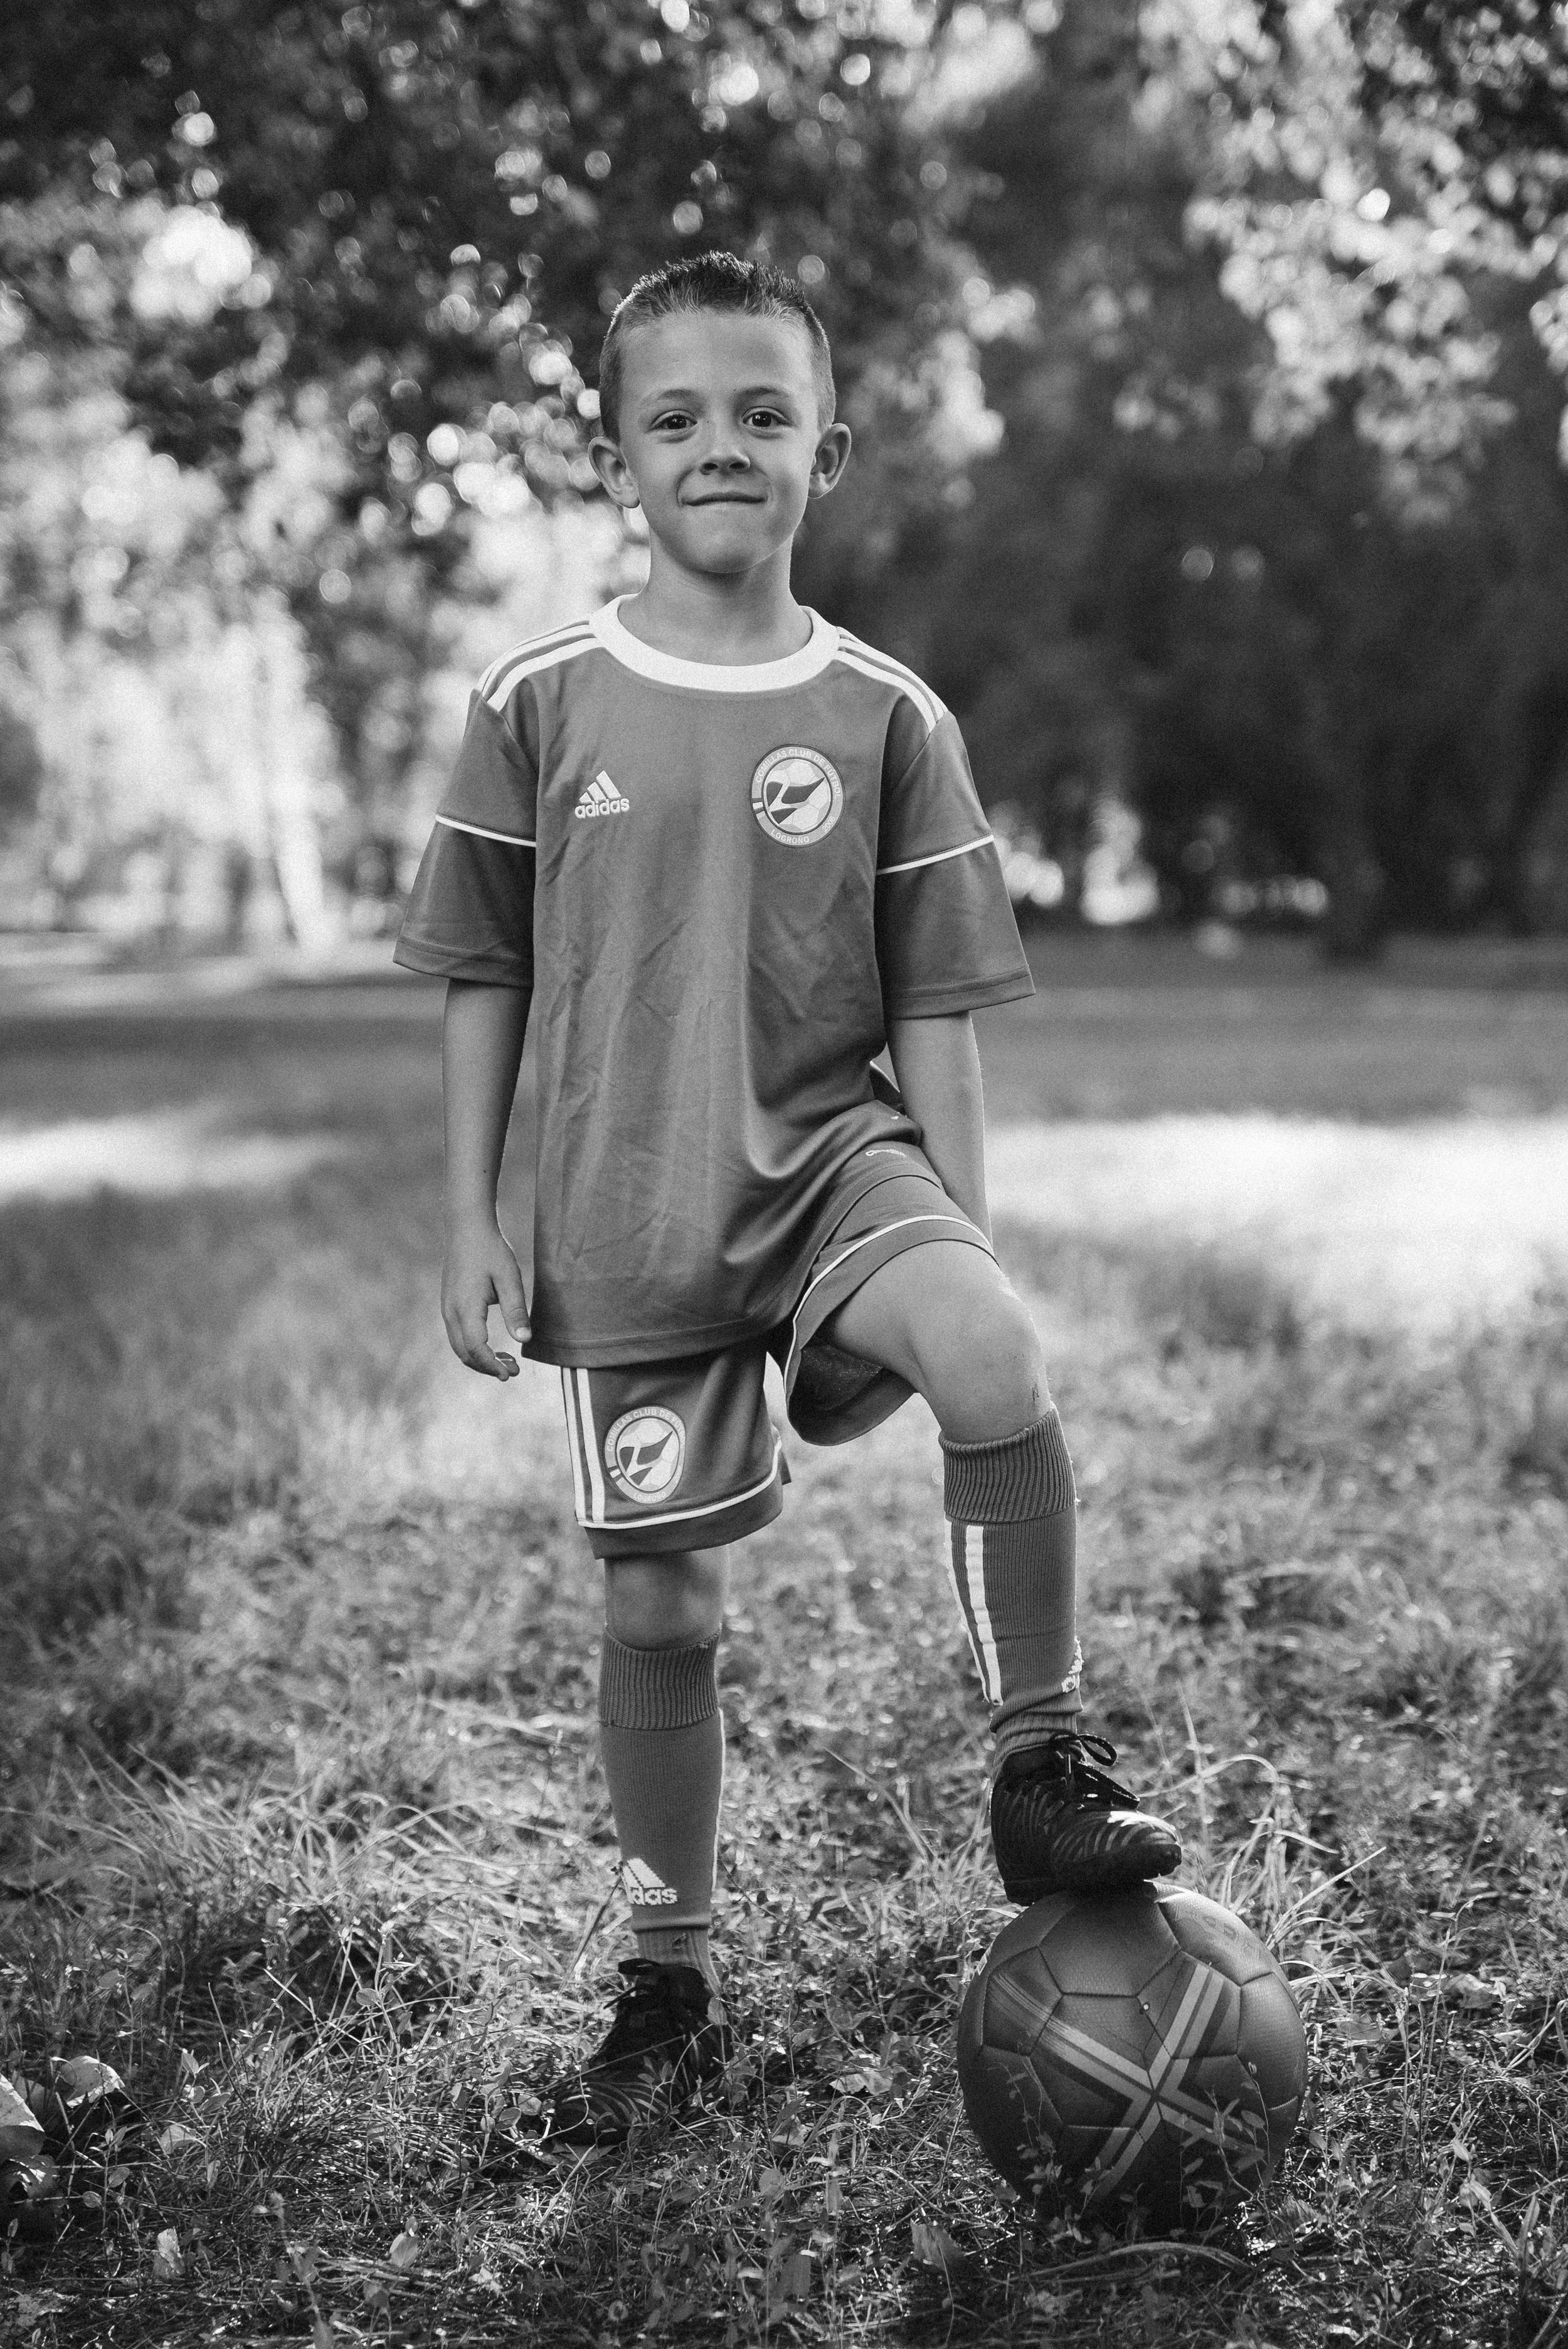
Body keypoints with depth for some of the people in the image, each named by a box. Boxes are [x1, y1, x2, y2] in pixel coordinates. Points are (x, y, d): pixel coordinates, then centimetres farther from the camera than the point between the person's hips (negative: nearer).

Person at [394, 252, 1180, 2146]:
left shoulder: (885, 716, 1)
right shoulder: (537, 704, 1)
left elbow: (932, 1010, 3)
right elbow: (484, 980, 5)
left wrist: (958, 1235, -2)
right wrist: (471, 1222, 2)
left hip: (833, 1153, 0)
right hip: (629, 1216, 1)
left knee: (996, 1364, -31)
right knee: (657, 1601, 5)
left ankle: (1041, 1774, -11)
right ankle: (669, 1991, 25)